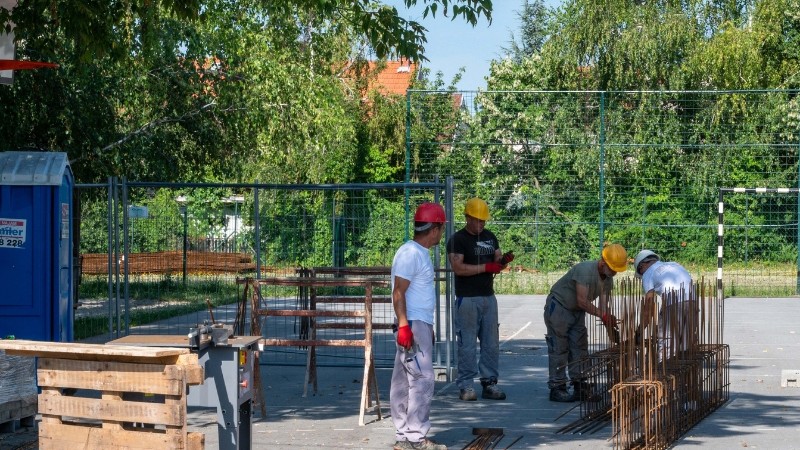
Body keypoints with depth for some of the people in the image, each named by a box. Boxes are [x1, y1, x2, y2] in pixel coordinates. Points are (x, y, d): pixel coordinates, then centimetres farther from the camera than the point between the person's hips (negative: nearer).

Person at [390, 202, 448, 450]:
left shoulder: (420, 252, 17)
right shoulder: (410, 253, -14)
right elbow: (398, 292, -19)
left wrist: (427, 327, 26)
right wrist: (403, 325, -25)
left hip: (421, 324, 10)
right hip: (413, 325, -10)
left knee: (405, 382, 10)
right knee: (422, 380, -10)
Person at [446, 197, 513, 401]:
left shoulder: (490, 237, 15)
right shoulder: (458, 239, -6)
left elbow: (497, 261, 16)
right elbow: (458, 268, -16)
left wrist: (504, 260, -8)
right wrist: (486, 267, -18)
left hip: (488, 297, 7)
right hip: (467, 299, -7)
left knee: (491, 343, 8)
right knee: (467, 344, -5)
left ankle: (489, 383, 14)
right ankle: (465, 385, 0)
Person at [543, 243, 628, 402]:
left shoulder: (608, 279, -3)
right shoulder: (585, 270, -30)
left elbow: (603, 304, -6)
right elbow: (582, 301, -32)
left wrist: (610, 323, -23)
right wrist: (604, 315, -31)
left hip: (577, 311, 8)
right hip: (558, 307, -8)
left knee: (580, 347, 4)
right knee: (559, 348, -9)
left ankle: (580, 386, 7)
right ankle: (557, 388, -7)